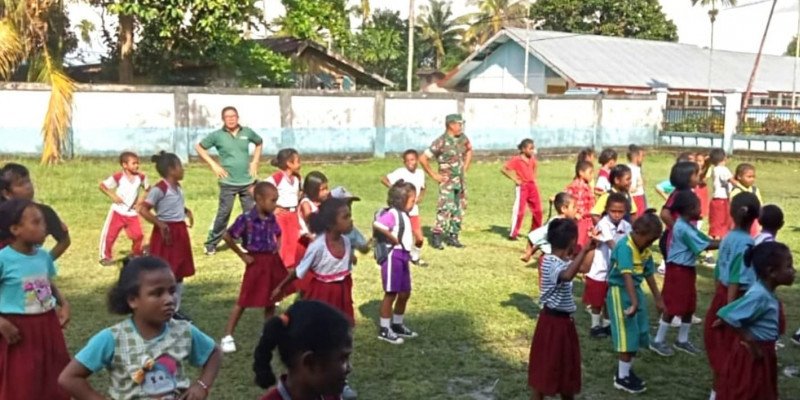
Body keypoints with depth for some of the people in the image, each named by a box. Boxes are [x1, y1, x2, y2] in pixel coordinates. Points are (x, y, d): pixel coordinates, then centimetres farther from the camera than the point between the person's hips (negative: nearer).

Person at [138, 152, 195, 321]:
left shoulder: (178, 187, 10)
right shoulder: (159, 188, -16)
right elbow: (143, 210, -20)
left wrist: (187, 211, 9)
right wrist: (160, 224, -23)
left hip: (180, 232, 9)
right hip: (166, 232, -9)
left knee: (179, 272, 13)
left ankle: (175, 309, 23)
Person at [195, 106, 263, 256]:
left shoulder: (247, 132, 3)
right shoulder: (217, 135, -3)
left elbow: (259, 143, 22)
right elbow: (199, 147, 5)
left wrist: (255, 162, 10)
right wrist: (213, 165, -2)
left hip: (248, 181, 3)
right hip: (228, 183, -3)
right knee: (223, 213, -3)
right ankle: (211, 244, 10)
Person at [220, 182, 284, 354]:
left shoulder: (271, 218, 2)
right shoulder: (246, 219, -17)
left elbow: (278, 235, 20)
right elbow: (227, 237, -14)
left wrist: (277, 249, 3)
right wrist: (242, 255, -10)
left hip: (272, 261, 6)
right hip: (256, 262, -6)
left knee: (271, 301, 15)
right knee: (244, 301, -1)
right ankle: (228, 337, 8)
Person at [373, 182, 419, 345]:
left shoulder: (403, 215, 13)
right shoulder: (392, 214, -17)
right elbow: (376, 224, -33)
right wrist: (392, 239, -23)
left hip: (403, 256, 10)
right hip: (393, 256, -10)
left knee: (405, 293, 16)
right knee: (391, 293, -2)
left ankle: (397, 325, 31)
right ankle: (384, 330, 7)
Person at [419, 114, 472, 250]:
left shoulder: (463, 138, 4)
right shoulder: (441, 142, -15)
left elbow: (469, 151, 26)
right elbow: (423, 159, -14)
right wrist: (434, 175, -10)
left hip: (461, 180, 7)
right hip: (447, 181, -7)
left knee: (460, 209, 9)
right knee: (445, 209, -15)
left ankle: (453, 236, 19)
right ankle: (436, 237, -6)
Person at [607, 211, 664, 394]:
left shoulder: (645, 250, 4)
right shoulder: (625, 247, -22)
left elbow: (649, 275, 14)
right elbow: (627, 276, -32)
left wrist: (658, 299, 20)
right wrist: (634, 303, -38)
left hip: (636, 290, 9)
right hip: (620, 291, -8)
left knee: (639, 334, 14)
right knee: (627, 335, -4)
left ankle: (626, 370, 30)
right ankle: (622, 377, 9)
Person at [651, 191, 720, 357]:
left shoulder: (689, 226, 10)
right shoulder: (683, 228, -23)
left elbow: (707, 239, 10)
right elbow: (705, 246, -24)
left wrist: (724, 241, -2)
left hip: (688, 269, 10)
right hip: (678, 270, -10)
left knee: (689, 306, 15)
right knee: (672, 307, -2)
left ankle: (682, 340, 27)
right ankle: (658, 341, 8)